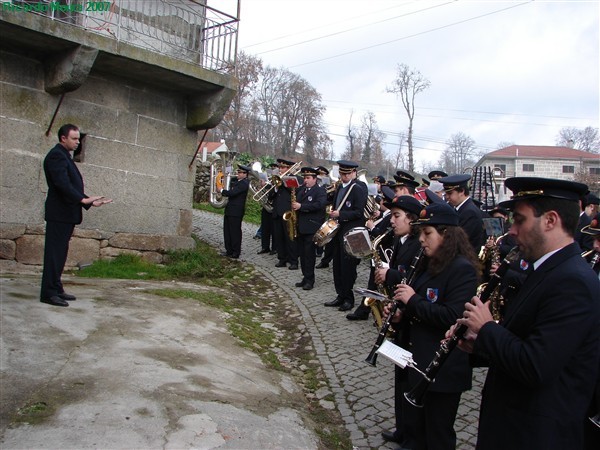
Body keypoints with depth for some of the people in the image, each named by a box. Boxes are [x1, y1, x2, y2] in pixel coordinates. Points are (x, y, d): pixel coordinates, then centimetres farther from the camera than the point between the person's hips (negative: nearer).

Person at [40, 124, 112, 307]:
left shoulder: (64, 156, 20)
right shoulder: (56, 155, -10)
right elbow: (61, 183, -22)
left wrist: (90, 201, 11)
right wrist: (83, 200, -28)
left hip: (66, 213, 10)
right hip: (59, 213, -10)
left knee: (60, 253, 12)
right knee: (54, 253, -7)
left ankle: (56, 289, 18)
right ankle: (48, 293, -3)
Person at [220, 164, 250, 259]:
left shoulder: (244, 183, -18)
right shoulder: (239, 182, 15)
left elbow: (232, 193, -24)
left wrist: (222, 190, -10)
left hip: (236, 212, -10)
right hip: (230, 211, 10)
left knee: (235, 232, -1)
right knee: (227, 231, 14)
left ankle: (236, 253, 7)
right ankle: (229, 250, 24)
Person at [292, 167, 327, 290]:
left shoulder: (320, 191, -6)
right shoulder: (301, 189, 16)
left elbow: (319, 205, -22)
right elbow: (296, 202, 26)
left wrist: (301, 206, -22)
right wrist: (293, 206, 2)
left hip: (311, 228, -7)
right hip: (299, 227, 7)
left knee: (309, 254, -4)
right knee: (302, 253, 11)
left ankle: (310, 280, 4)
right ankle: (305, 277, 20)